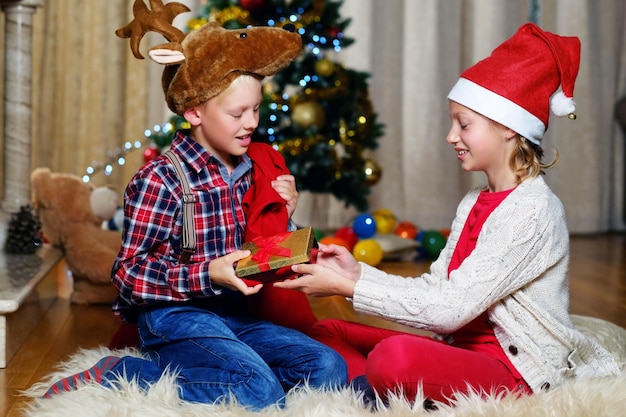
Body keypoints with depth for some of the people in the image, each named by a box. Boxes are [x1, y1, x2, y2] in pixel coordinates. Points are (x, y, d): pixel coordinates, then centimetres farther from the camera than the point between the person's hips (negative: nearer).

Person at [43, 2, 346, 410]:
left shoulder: (251, 171, 10)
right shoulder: (161, 179, -11)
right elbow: (130, 273, -13)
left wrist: (282, 216, 1)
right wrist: (208, 275, -23)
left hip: (234, 314, 8)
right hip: (174, 314, -8)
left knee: (328, 368, -6)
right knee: (261, 393, -27)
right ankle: (120, 376, -12)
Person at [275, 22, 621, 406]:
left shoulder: (534, 210, -17)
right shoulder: (474, 204, 13)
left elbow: (450, 309, -22)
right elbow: (433, 287, 8)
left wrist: (348, 287, -20)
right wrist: (357, 271, -4)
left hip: (516, 370, -9)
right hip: (462, 350, 9)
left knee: (395, 356, -36)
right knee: (328, 333, 4)